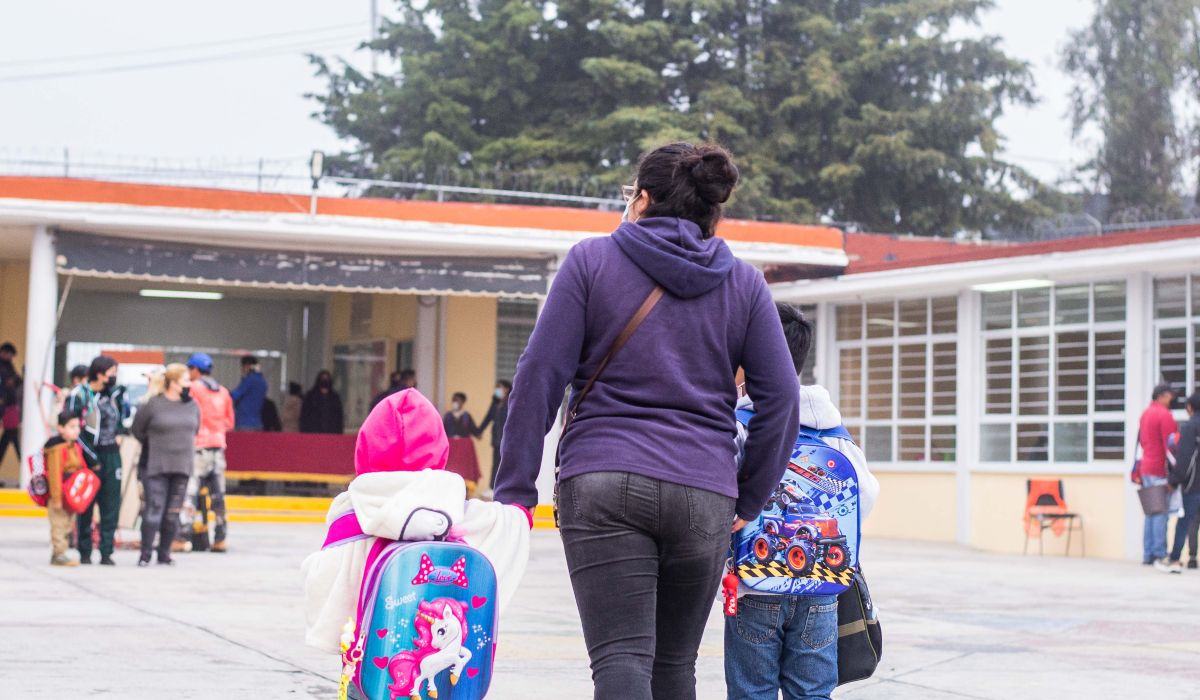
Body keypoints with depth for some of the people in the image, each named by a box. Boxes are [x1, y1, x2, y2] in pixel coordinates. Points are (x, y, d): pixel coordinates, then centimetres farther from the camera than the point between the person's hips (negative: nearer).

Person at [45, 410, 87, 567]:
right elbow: (54, 474, -20)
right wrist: (56, 497, -21)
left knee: (66, 525, 15)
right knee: (59, 524, -5)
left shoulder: (76, 446, 11)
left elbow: (81, 469, 18)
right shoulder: (57, 448, -17)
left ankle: (57, 554, 24)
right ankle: (59, 554, 0)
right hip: (60, 495, -9)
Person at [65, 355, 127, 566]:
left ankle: (106, 552, 2)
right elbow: (73, 430, -11)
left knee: (111, 505, -1)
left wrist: (119, 433, 8)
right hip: (89, 456, -4)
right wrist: (92, 457, -12)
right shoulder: (79, 395, -8)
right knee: (86, 505, 2)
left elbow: (124, 412, 26)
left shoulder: (114, 392, 8)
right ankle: (85, 552, 11)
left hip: (112, 455, 4)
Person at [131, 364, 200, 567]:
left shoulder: (192, 405, 6)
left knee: (173, 513, 6)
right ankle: (145, 554, 0)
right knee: (154, 510, -8)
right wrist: (155, 445, 9)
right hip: (156, 467, -4)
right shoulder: (153, 404, -7)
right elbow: (137, 430, 3)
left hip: (182, 467, 4)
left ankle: (164, 553, 16)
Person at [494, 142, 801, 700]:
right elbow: (780, 398, 8)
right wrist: (749, 499, 17)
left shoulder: (591, 260, 5)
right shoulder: (744, 284, 12)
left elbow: (540, 376, -1)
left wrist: (516, 489, 1)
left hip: (602, 486, -3)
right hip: (703, 494, 3)